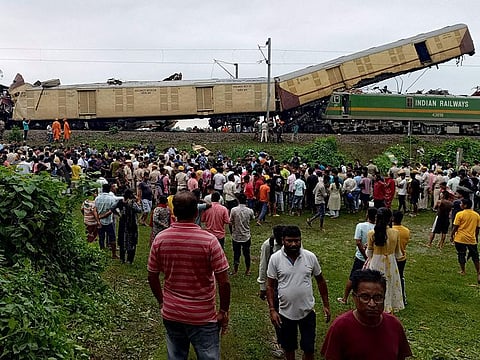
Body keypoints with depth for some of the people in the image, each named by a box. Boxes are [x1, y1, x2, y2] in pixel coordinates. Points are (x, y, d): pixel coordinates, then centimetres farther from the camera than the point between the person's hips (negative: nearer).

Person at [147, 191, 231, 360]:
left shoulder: (160, 238, -9)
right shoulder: (209, 240, -19)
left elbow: (152, 276, 2)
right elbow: (224, 282, -16)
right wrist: (224, 312, -2)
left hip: (170, 314, 4)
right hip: (203, 317, -3)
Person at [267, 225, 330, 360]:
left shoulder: (310, 257, -8)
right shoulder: (275, 259, -12)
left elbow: (320, 281, 3)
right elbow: (270, 286, -6)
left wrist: (326, 305, 4)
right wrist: (272, 310, -10)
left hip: (307, 312, 0)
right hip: (285, 313, 0)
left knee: (309, 348, 11)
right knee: (288, 347, 18)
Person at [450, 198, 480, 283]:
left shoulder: (460, 214, -11)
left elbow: (455, 227, -11)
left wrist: (452, 235, 2)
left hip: (460, 238, -3)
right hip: (472, 239, 3)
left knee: (461, 255, 11)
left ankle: (463, 271, 20)